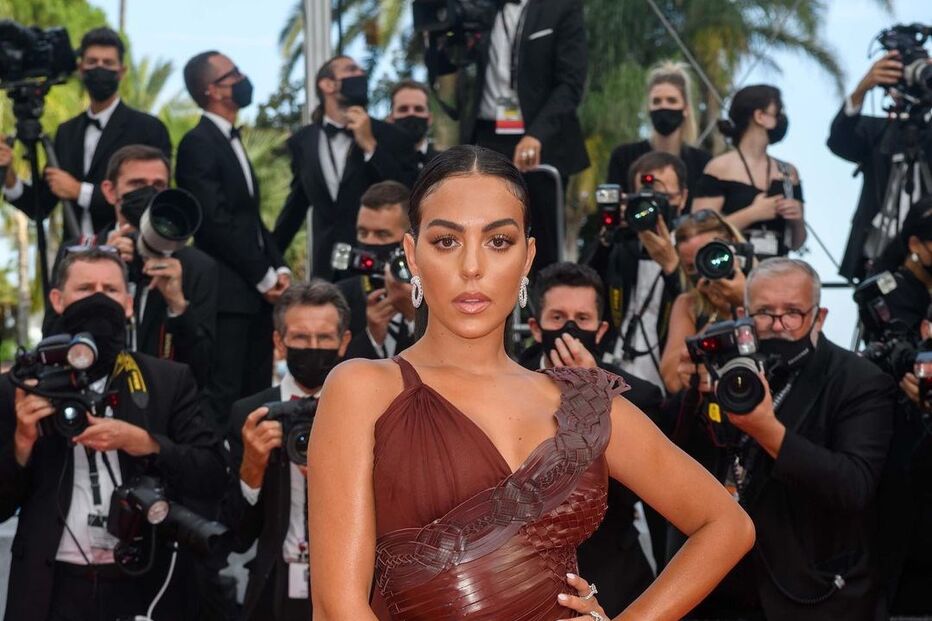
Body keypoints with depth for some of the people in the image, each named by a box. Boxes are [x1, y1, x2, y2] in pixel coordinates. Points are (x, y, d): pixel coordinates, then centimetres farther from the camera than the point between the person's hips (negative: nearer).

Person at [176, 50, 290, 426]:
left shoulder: (231, 141, 20)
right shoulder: (198, 144, -9)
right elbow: (216, 222, -16)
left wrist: (278, 267, 7)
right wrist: (263, 276, -12)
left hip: (255, 293, 9)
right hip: (227, 294, -9)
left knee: (256, 396, 8)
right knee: (223, 397, -9)